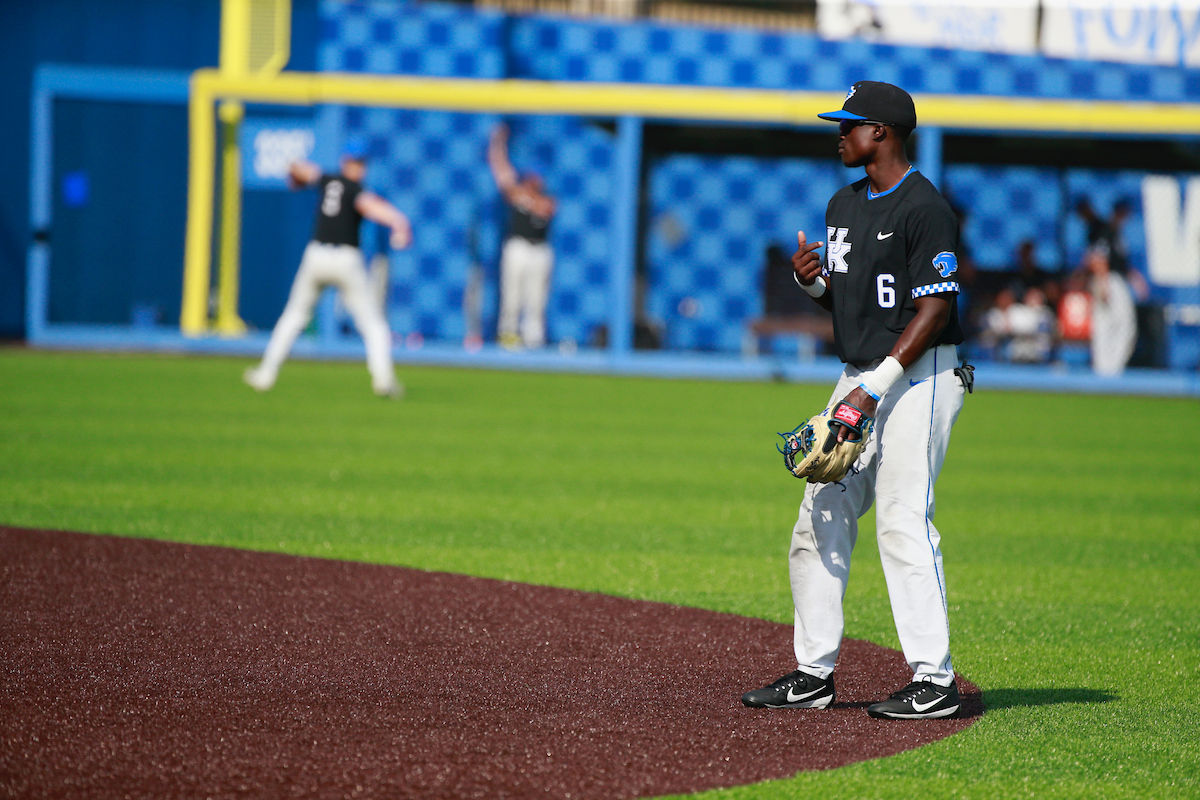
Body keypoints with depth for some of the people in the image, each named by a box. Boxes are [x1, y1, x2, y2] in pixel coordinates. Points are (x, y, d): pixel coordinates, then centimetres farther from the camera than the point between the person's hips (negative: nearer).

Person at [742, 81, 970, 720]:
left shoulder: (924, 208, -12)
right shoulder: (844, 205, 16)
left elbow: (935, 308, -17)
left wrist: (878, 385, -22)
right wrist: (812, 280, 0)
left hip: (918, 377, -9)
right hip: (861, 378, 9)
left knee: (903, 523, -15)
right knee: (820, 521, 7)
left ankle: (933, 680, -14)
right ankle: (814, 674, 14)